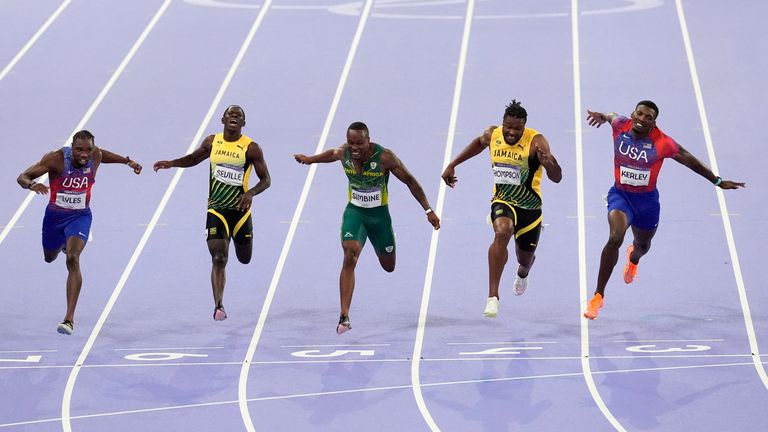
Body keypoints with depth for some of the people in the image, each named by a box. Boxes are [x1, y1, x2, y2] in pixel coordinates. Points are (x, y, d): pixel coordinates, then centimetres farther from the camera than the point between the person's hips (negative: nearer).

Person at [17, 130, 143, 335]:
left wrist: (127, 161, 16)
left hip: (80, 216, -1)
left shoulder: (96, 156, -15)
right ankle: (64, 243, 65)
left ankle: (70, 318, -26)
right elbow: (22, 177, -26)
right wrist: (32, 185, -48)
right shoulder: (56, 159, -25)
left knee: (73, 259, -23)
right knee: (50, 257, 23)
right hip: (54, 215, 1)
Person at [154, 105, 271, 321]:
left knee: (245, 258, 13)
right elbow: (193, 159, 22)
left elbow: (265, 179, -5)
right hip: (216, 209, 1)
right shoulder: (212, 142, 3)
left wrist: (251, 193, -24)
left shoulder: (251, 148, -7)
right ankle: (218, 305, -14)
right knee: (219, 258, -13)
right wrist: (170, 163, 6)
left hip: (240, 210, -1)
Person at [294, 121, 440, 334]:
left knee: (388, 267, 15)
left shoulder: (384, 157, -24)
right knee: (349, 258, -22)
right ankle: (344, 317, -26)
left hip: (379, 213, -1)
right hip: (354, 211, 1)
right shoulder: (343, 153, -14)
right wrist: (310, 159, 25)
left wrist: (428, 210, -11)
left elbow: (410, 181, -13)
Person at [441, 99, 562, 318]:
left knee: (525, 256, 18)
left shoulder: (536, 141, -22)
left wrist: (549, 162, -52)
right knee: (502, 232, -33)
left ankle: (522, 274, 61)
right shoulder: (492, 135, -10)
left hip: (530, 206, 0)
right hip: (503, 201, 0)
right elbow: (479, 143, 17)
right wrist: (452, 165, 16)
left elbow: (557, 178, -30)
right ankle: (493, 296, -33)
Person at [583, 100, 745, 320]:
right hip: (620, 195, -1)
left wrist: (718, 181, -1)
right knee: (615, 237, -28)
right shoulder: (620, 125, -15)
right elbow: (612, 117, 12)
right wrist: (601, 116, 36)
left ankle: (633, 257, 69)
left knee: (642, 244, 25)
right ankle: (599, 295, -21)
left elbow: (690, 161, -6)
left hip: (647, 200, 1)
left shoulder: (661, 143, -19)